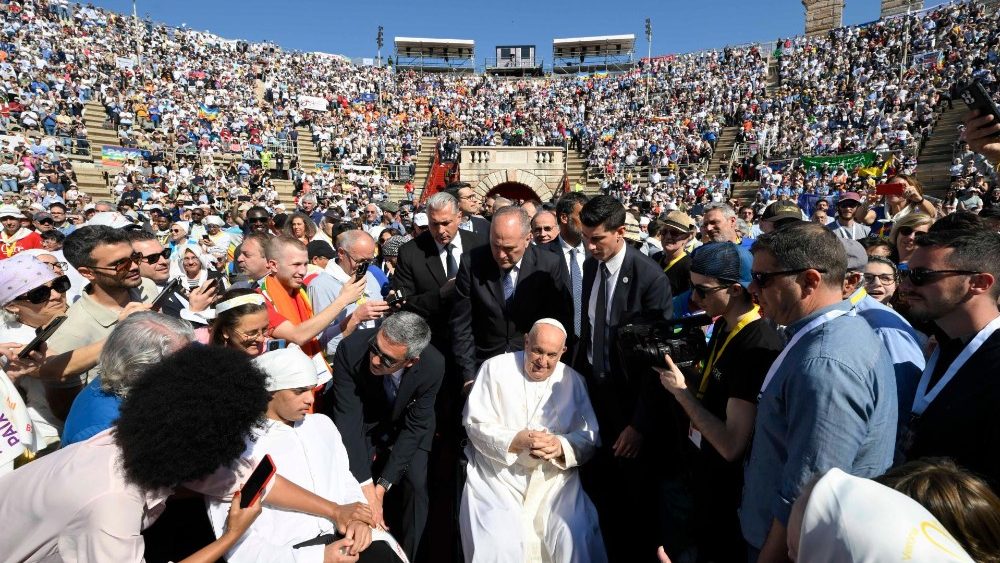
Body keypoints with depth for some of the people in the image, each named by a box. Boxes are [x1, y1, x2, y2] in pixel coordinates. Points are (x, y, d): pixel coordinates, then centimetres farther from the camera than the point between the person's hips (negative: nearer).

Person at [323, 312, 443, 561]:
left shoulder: (432, 366, -32)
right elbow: (348, 418, -30)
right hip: (360, 421, 0)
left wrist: (382, 485, -24)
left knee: (414, 483, -14)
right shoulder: (351, 349, -33)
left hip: (404, 423, 0)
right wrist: (366, 487, -33)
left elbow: (415, 426, -21)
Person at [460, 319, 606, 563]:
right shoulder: (495, 367, -1)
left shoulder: (573, 380, 5)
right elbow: (475, 422, -6)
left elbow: (589, 437, 0)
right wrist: (515, 441, -21)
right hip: (497, 476, -1)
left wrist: (561, 446, -21)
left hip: (553, 478, 2)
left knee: (576, 540, -18)